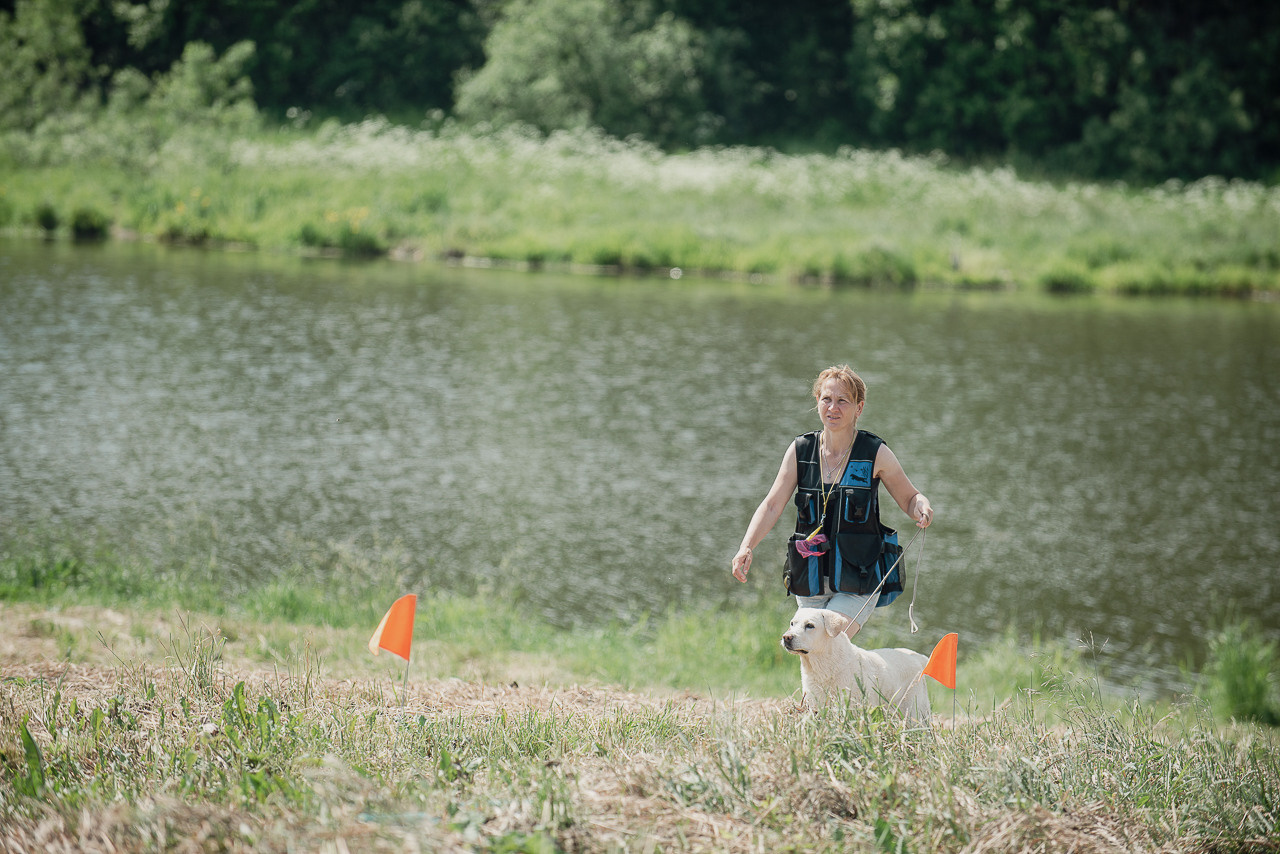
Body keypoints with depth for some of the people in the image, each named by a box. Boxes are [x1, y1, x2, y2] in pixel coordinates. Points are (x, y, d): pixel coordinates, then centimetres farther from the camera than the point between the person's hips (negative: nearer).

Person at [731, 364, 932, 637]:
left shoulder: (875, 453, -4)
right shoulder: (800, 450, 3)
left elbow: (909, 498, 9)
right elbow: (772, 505, 0)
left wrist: (922, 508, -16)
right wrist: (746, 547, -16)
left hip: (858, 583, -4)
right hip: (810, 580, 4)